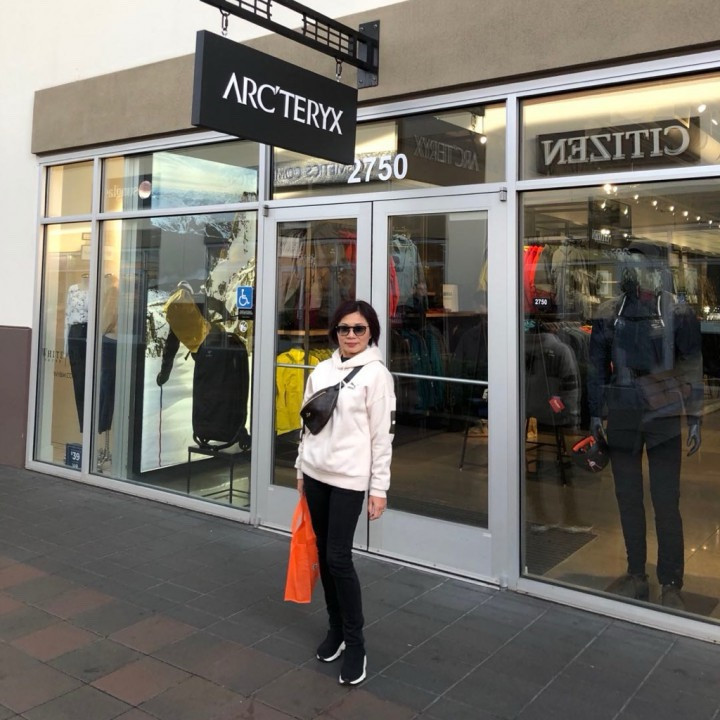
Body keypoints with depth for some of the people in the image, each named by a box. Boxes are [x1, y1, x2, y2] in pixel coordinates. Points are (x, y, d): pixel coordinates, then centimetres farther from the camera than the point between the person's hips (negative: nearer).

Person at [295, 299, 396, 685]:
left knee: (339, 558, -7)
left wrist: (379, 487, -11)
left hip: (348, 478, -6)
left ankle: (355, 643, 8)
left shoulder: (376, 374, -8)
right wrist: (301, 468, 14)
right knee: (324, 554, 12)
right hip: (316, 474, 6)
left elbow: (383, 434, -9)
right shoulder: (321, 370, 8)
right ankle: (336, 628, 28)